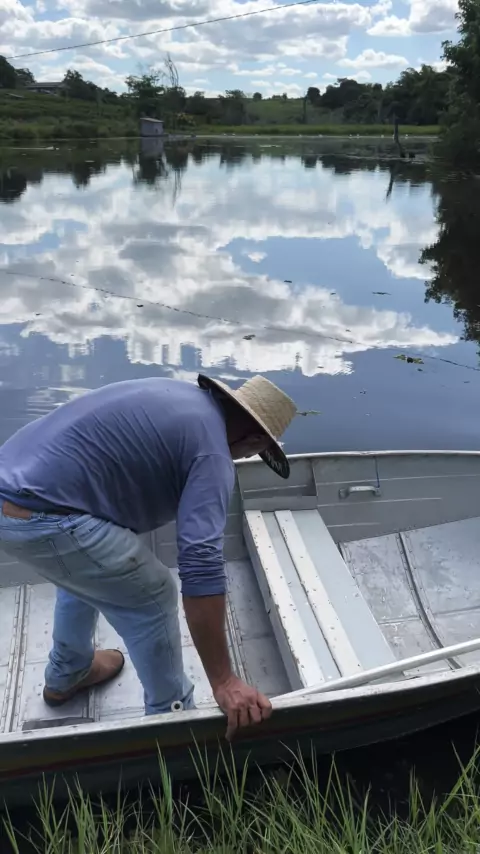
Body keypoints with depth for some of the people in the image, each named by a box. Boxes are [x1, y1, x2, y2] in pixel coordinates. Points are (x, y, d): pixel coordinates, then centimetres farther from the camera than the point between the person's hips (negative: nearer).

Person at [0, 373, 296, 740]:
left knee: (86, 572, 33)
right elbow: (202, 566, -18)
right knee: (152, 597, 7)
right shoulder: (212, 452, -10)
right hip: (38, 516, -10)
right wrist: (224, 682, -14)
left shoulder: (178, 393, 16)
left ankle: (68, 673, 53)